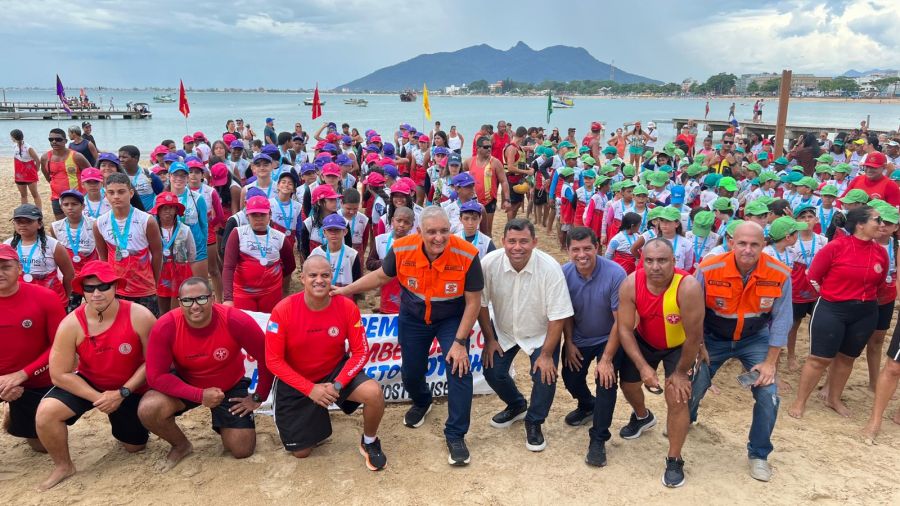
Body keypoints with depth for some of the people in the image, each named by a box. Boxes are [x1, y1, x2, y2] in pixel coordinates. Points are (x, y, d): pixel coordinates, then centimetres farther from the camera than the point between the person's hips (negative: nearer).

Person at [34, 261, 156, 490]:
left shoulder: (140, 316, -25)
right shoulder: (71, 324, -21)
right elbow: (59, 374, -16)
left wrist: (122, 393, -22)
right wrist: (97, 398, -22)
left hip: (130, 388, 0)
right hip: (87, 383, 0)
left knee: (135, 446, 11)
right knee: (46, 413, -27)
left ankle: (122, 424, 47)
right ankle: (63, 466, 0)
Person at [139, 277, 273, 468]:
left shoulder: (236, 321, -30)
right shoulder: (166, 327, -26)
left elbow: (266, 357, -18)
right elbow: (156, 375, -22)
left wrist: (258, 397, -9)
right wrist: (199, 395, -29)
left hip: (230, 387, 0)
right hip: (185, 385, 1)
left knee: (242, 450, -4)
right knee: (148, 410, -28)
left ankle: (225, 425, 31)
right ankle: (181, 445, 4)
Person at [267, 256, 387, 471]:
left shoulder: (347, 307, -18)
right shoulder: (283, 310, -22)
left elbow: (360, 352, -11)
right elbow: (273, 360, -17)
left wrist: (338, 384, -25)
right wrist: (310, 389, -23)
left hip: (336, 371, 1)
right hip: (296, 383, 0)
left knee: (374, 393, -28)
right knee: (301, 452, 5)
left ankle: (369, 442, 3)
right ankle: (314, 420, 40)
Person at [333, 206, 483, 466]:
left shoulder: (467, 255, -31)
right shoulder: (402, 249, -26)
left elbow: (473, 302, -20)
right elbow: (380, 276, -4)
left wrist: (460, 342, -21)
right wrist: (345, 290, -6)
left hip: (452, 319, -2)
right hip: (412, 318, 2)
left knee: (459, 370, -17)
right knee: (410, 373, 12)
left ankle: (456, 435, 2)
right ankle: (421, 402, 50)